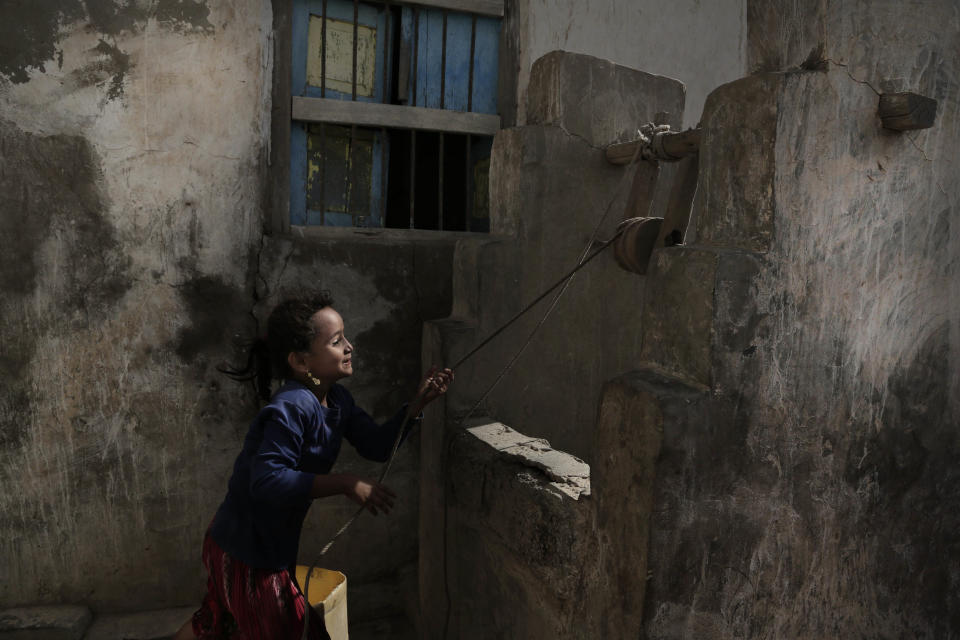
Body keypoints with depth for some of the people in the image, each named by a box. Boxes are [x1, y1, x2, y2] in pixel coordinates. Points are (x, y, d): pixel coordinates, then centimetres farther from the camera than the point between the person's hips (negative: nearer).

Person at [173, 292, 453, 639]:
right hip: (246, 553, -9)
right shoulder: (291, 409, -30)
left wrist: (419, 402, -12)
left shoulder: (337, 400, -1)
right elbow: (267, 481, -38)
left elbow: (379, 445, 0)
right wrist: (345, 483, -35)